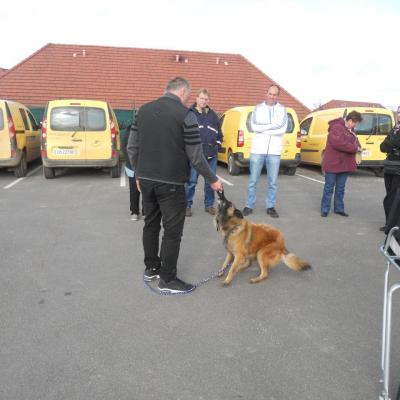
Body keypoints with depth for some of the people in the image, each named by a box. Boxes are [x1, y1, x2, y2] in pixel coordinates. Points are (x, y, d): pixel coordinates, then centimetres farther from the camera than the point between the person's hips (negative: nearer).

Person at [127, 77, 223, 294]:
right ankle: (167, 279, 12)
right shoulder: (185, 115, -11)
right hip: (171, 182, -7)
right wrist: (212, 180, 1)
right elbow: (195, 156, -12)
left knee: (150, 223, 19)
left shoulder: (143, 110, 8)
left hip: (146, 179, 7)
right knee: (172, 230, 3)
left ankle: (151, 268, 32)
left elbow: (132, 148, 8)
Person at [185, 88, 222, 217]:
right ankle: (187, 205, 11)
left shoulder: (213, 115, 16)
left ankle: (209, 205, 21)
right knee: (191, 181, 0)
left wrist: (217, 146, 9)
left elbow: (219, 133, 21)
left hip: (211, 155, 4)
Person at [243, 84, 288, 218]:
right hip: (257, 150, 0)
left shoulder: (282, 110, 7)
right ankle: (249, 206, 15)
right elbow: (253, 126, -9)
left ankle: (270, 207, 18)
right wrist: (273, 125, -11)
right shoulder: (258, 108, 7)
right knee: (253, 180, 5)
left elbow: (282, 129, -9)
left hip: (274, 151, 1)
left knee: (273, 182, 7)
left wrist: (262, 129, -11)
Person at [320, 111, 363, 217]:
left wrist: (357, 147, -1)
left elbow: (354, 142, 23)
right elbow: (339, 143, -27)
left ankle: (339, 208, 23)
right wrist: (355, 148, -20)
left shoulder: (350, 130, 15)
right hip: (333, 164, -8)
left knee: (340, 188, 14)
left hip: (344, 164, 9)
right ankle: (325, 209, 9)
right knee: (329, 188, 1)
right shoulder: (337, 128, -15)